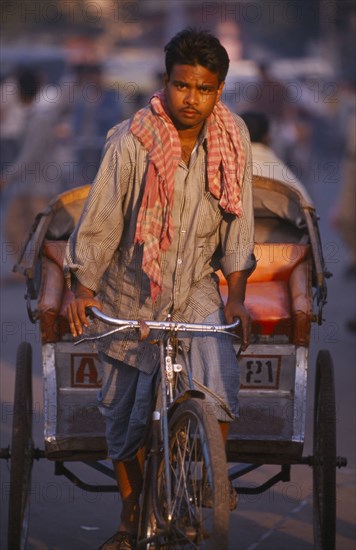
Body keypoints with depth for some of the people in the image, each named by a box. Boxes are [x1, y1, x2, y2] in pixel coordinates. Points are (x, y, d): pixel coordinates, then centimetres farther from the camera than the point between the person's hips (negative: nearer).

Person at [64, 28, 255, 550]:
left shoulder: (233, 138, -7)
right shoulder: (130, 143, -18)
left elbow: (238, 220, 0)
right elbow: (100, 222, -11)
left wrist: (236, 293, -6)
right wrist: (82, 289, -16)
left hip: (197, 291, 1)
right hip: (132, 295, -1)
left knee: (219, 385, -21)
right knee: (125, 415, 7)